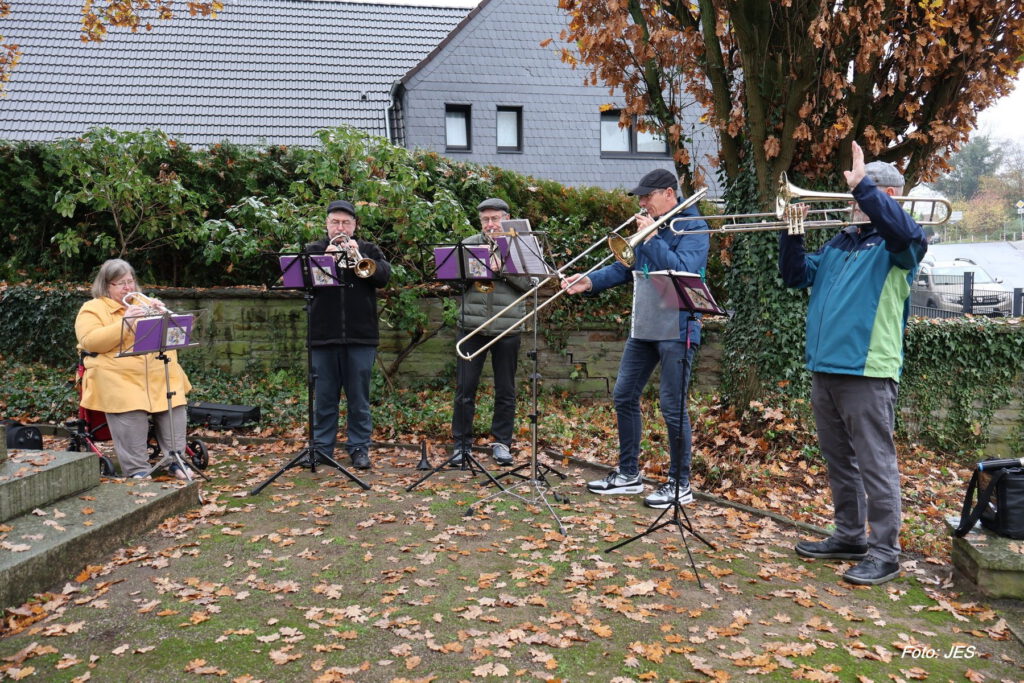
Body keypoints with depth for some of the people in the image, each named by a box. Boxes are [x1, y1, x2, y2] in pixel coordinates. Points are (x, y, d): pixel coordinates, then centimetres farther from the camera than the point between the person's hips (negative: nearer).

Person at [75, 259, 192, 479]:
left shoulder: (143, 303, 23)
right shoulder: (92, 308, 10)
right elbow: (89, 341, -8)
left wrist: (163, 316, -1)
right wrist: (124, 323, -16)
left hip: (158, 371, 4)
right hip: (118, 375, -4)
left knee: (174, 403, -21)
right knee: (130, 409, -29)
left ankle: (175, 461, -9)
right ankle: (137, 470, -22)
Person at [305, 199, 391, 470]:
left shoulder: (368, 250, 10)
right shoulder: (313, 250, 10)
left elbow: (384, 275, -7)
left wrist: (358, 256, -18)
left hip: (361, 336, 0)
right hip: (323, 336, 1)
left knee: (359, 396, 6)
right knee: (324, 396, 7)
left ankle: (359, 447, 14)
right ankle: (322, 447, 18)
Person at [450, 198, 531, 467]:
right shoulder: (469, 244, 9)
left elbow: (528, 282, -3)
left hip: (507, 328, 0)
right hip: (471, 326, 0)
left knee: (505, 390, 7)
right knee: (465, 388, 1)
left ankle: (502, 442, 18)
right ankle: (461, 443, 11)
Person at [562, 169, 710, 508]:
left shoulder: (692, 227, -9)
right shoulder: (650, 224, 13)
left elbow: (681, 271, -23)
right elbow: (625, 266, 12)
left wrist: (652, 237, -19)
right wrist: (590, 281, -2)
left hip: (677, 326, -8)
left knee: (672, 406, -4)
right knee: (624, 396, 10)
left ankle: (680, 484, 11)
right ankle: (628, 473, 23)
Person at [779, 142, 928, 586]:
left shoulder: (896, 245, -4)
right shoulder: (840, 242, 19)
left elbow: (906, 232, -28)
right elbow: (796, 275, 19)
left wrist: (862, 184, -28)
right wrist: (792, 234, 4)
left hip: (868, 371, -8)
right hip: (824, 368, 8)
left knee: (875, 464, -3)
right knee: (838, 461, 17)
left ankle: (884, 553, 6)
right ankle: (849, 537, 30)